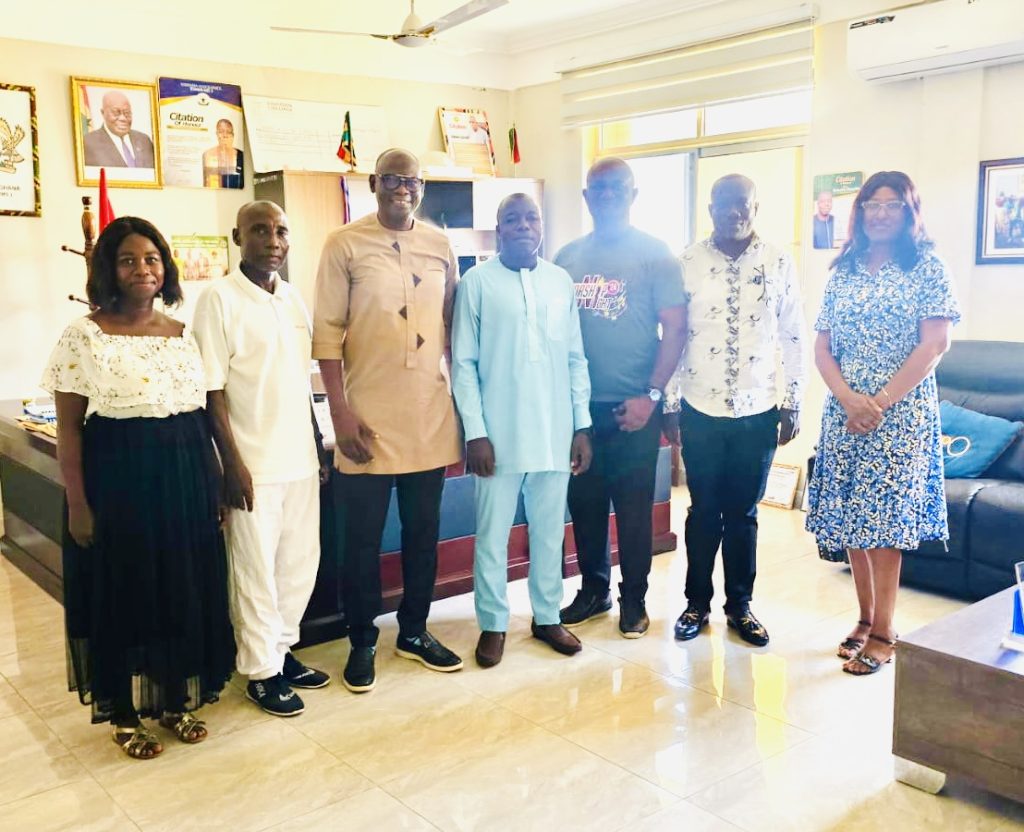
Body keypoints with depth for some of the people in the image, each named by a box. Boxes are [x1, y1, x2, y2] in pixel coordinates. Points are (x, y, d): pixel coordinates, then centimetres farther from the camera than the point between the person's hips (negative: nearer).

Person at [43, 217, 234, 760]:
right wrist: (78, 504, -11)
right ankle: (125, 715, 24)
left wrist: (215, 483, 8)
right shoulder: (84, 336, -6)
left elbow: (203, 414, 10)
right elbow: (69, 428, -6)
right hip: (118, 480, -4)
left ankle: (177, 700, 29)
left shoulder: (184, 334, 7)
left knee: (185, 590, 11)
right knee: (123, 593, 6)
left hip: (185, 478, 4)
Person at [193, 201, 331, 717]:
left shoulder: (293, 299, 9)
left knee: (300, 561, 14)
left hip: (299, 458, 6)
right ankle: (262, 671, 19)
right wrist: (232, 464, -14)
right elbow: (211, 391, -11)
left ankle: (282, 649, 31)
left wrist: (319, 449, 14)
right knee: (256, 570, 4)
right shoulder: (220, 298, -9)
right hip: (254, 462, -6)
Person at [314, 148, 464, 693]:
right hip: (368, 416, -3)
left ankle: (415, 632, 30)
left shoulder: (440, 246, 8)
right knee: (363, 537, 6)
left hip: (431, 413, 4)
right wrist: (340, 413, -12)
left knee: (423, 530, 13)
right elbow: (327, 331, -6)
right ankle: (362, 642, 22)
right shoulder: (345, 245, -3)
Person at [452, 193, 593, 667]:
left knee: (550, 532, 13)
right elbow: (463, 363, -4)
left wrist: (582, 425, 5)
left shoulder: (561, 282, 7)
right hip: (499, 434, -3)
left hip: (555, 433, 3)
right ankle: (493, 624, 22)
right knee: (492, 535, 6)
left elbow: (576, 359, 9)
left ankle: (547, 617, 29)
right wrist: (475, 432, -9)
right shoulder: (477, 283, -3)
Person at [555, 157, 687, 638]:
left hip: (633, 407, -3)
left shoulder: (654, 254, -2)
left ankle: (634, 598, 21)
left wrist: (651, 395, -13)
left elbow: (675, 328, -6)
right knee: (584, 502, 11)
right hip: (579, 404, 4)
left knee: (633, 507, 5)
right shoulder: (568, 256, 8)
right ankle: (594, 589, 28)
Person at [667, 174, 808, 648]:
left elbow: (794, 338, 3)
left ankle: (740, 606, 25)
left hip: (757, 412, 1)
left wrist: (792, 404, 2)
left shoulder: (778, 264, -1)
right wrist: (668, 402, 1)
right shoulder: (688, 263, -2)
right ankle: (697, 602, 24)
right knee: (704, 511, 9)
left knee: (743, 514, 10)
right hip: (701, 411, 0)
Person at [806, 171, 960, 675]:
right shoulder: (842, 272, 10)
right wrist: (850, 399, -11)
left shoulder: (927, 268, -1)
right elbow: (822, 348, 6)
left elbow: (934, 344, -9)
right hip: (844, 413, 4)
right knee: (851, 519, 7)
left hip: (901, 414, -4)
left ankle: (882, 634, 7)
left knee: (882, 521, -4)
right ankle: (866, 619, 21)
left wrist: (881, 402, -15)